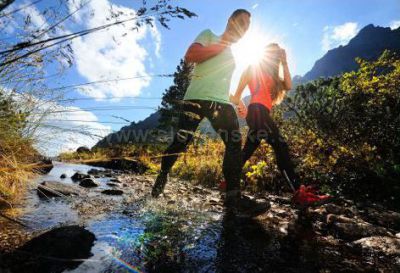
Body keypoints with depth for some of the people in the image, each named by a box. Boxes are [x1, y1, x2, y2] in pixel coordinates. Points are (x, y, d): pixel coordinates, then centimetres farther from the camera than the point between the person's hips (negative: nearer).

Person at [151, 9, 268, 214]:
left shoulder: (232, 54, 30)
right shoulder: (209, 35, 12)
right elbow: (190, 56, -7)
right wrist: (223, 44, -1)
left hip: (221, 102, 6)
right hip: (197, 98, -5)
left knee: (235, 142, -13)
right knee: (181, 142, -7)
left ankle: (233, 195, -9)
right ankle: (163, 176, 20)